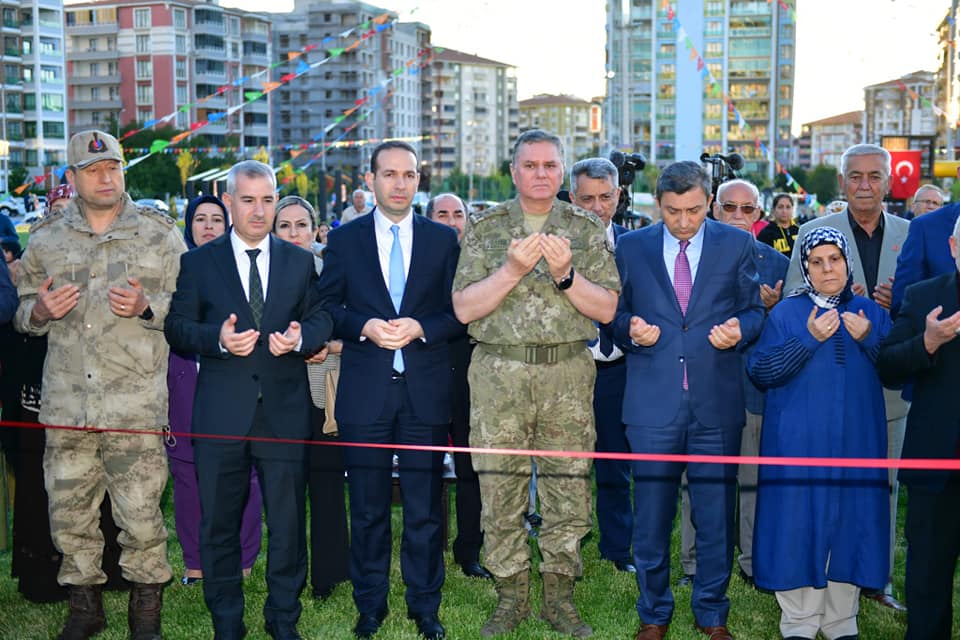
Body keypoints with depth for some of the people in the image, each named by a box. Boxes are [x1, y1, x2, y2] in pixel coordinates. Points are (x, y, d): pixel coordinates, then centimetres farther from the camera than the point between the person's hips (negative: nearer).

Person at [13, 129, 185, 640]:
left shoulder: (159, 234, 5)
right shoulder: (45, 239, 12)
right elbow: (24, 315, 17)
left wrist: (146, 306, -15)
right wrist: (41, 310, -6)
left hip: (136, 403, -3)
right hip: (66, 403, 3)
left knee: (140, 515, 0)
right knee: (69, 516, 9)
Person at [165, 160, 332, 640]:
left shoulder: (299, 261, 10)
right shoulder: (198, 262, 4)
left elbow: (321, 319, 9)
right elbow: (177, 327, 1)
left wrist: (300, 338, -13)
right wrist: (217, 339, -18)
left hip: (285, 410, 1)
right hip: (220, 413, -1)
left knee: (288, 520, 6)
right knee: (219, 523, 8)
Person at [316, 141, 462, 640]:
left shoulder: (443, 239, 6)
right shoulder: (344, 239, 6)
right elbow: (326, 307, 5)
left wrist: (420, 328, -12)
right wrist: (365, 327, -12)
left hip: (426, 390, 0)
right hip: (365, 389, 0)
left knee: (425, 505, 6)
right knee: (368, 506, 8)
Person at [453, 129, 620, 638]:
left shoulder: (587, 229, 7)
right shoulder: (484, 227, 6)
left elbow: (606, 309, 1)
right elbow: (464, 308, -2)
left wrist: (565, 274, -14)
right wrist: (512, 269, -14)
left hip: (568, 373, 0)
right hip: (499, 372, 0)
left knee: (569, 491, 4)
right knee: (500, 491, 5)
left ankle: (559, 596, 20)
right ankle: (510, 596, 20)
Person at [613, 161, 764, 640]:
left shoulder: (737, 245, 6)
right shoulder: (631, 247, 7)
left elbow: (754, 311, 9)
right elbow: (615, 314, 11)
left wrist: (739, 329, -12)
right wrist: (631, 329, -10)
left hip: (717, 402, 0)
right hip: (652, 400, 0)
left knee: (716, 515, 8)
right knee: (651, 515, 8)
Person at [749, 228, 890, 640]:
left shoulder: (871, 312, 9)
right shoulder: (786, 313, 1)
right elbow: (760, 371, -8)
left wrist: (869, 340, -10)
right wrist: (808, 339, -17)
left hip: (856, 442, 3)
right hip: (799, 442, -3)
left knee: (850, 523, 7)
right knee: (799, 524, 0)